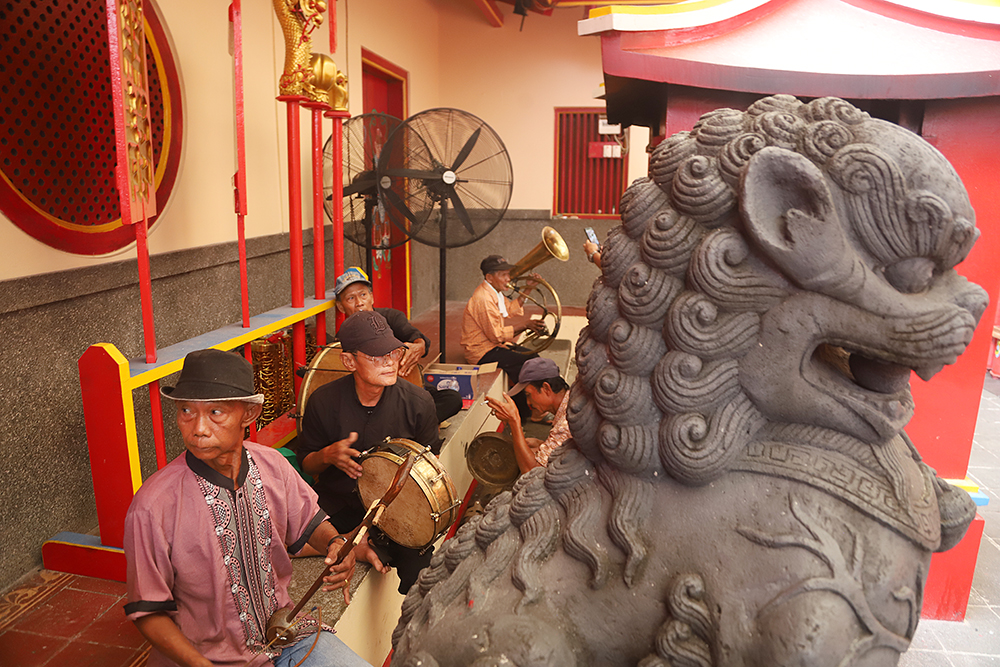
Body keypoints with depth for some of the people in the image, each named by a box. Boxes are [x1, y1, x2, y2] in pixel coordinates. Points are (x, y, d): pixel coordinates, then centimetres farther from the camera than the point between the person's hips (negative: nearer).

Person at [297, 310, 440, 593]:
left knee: (420, 567, -19)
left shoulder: (417, 402, -7)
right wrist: (328, 456, -18)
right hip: (338, 504, 0)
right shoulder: (324, 402, -9)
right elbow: (306, 463, 5)